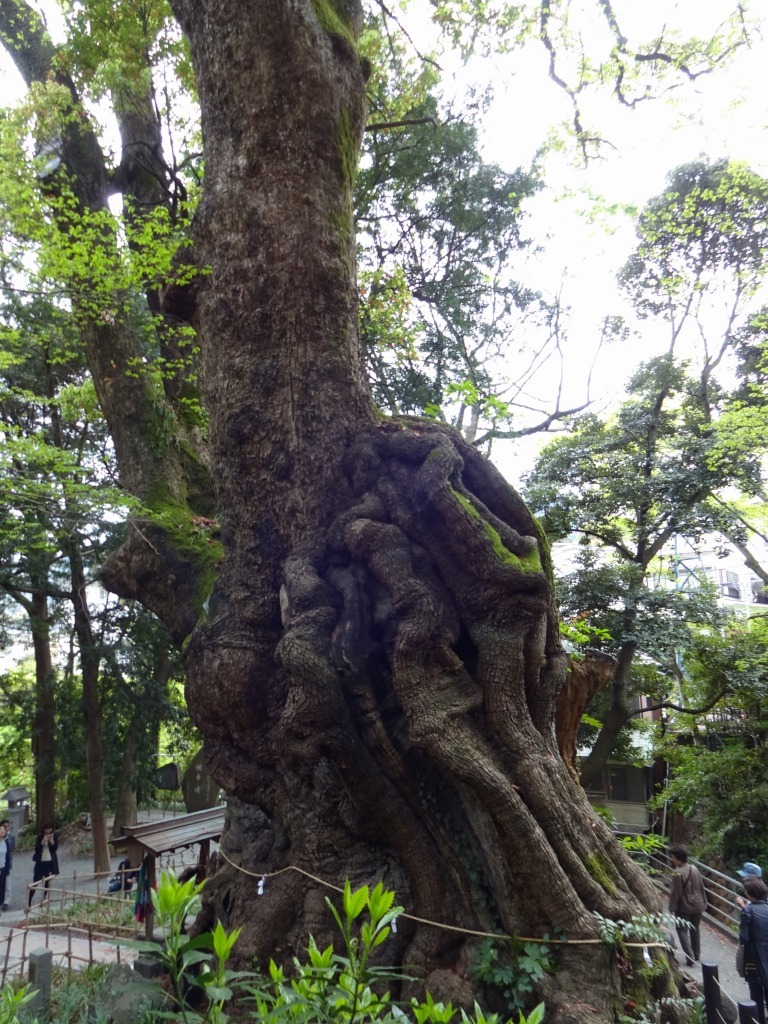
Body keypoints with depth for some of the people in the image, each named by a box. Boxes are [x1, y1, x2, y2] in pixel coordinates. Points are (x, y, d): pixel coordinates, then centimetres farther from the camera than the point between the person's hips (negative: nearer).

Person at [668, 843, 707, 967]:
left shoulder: (678, 873, -24)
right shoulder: (694, 869, -2)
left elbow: (675, 892, -21)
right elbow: (701, 887, 9)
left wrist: (672, 908, -12)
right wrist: (704, 901, 22)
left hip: (684, 907, -7)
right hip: (697, 905, 7)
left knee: (682, 930, 6)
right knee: (695, 929, 23)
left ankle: (690, 957, -2)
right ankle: (696, 954, 35)